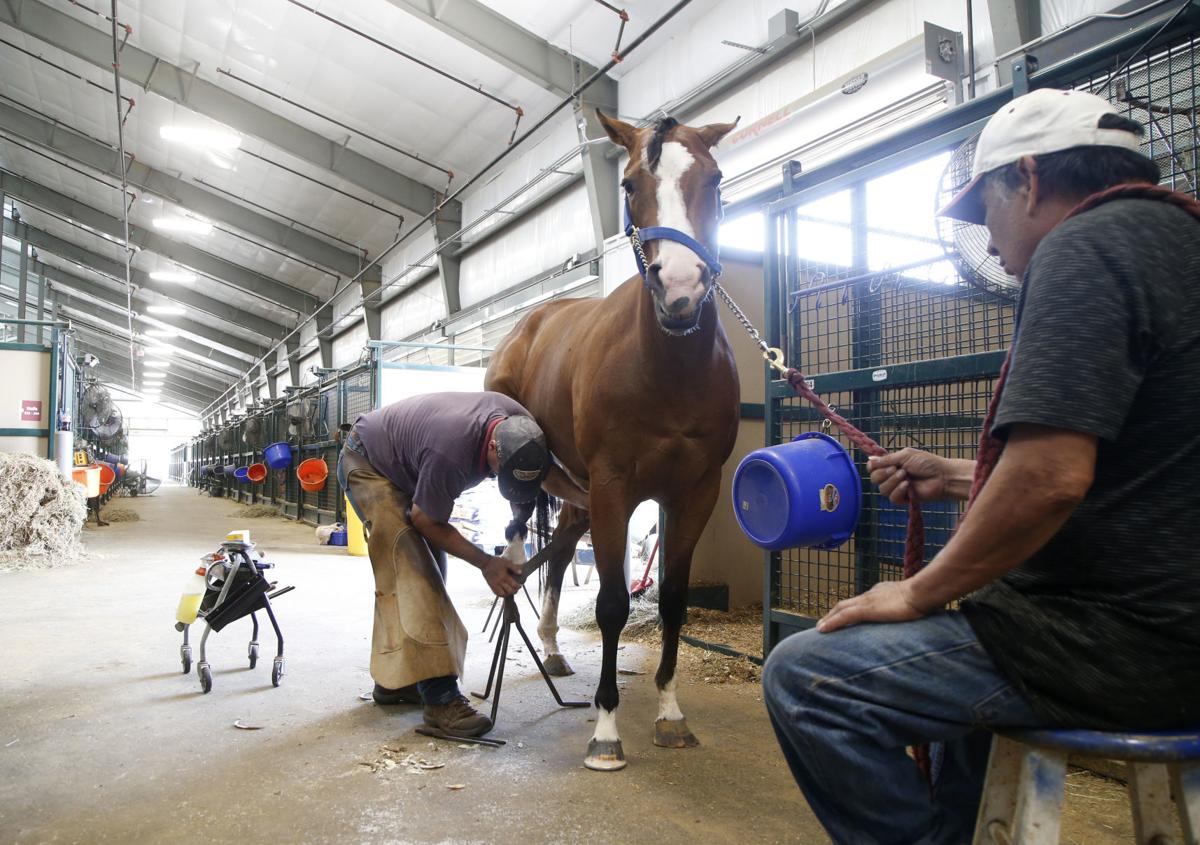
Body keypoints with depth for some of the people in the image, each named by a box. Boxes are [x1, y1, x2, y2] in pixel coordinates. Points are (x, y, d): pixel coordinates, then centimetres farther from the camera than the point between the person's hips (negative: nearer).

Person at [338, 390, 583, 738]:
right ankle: (439, 697, -20)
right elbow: (426, 521, -26)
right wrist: (486, 563, -25)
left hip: (407, 469, 8)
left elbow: (551, 475, -5)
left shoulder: (521, 426, -22)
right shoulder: (449, 454, -42)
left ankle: (395, 679, 19)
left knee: (418, 573, 7)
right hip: (367, 465, -8)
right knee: (412, 572, -19)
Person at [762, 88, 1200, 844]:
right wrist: (960, 479, 21)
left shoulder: (1084, 245, -15)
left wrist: (922, 593, -13)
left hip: (1126, 641, -11)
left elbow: (1052, 478, -27)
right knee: (958, 636, 33)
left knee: (803, 675, -10)